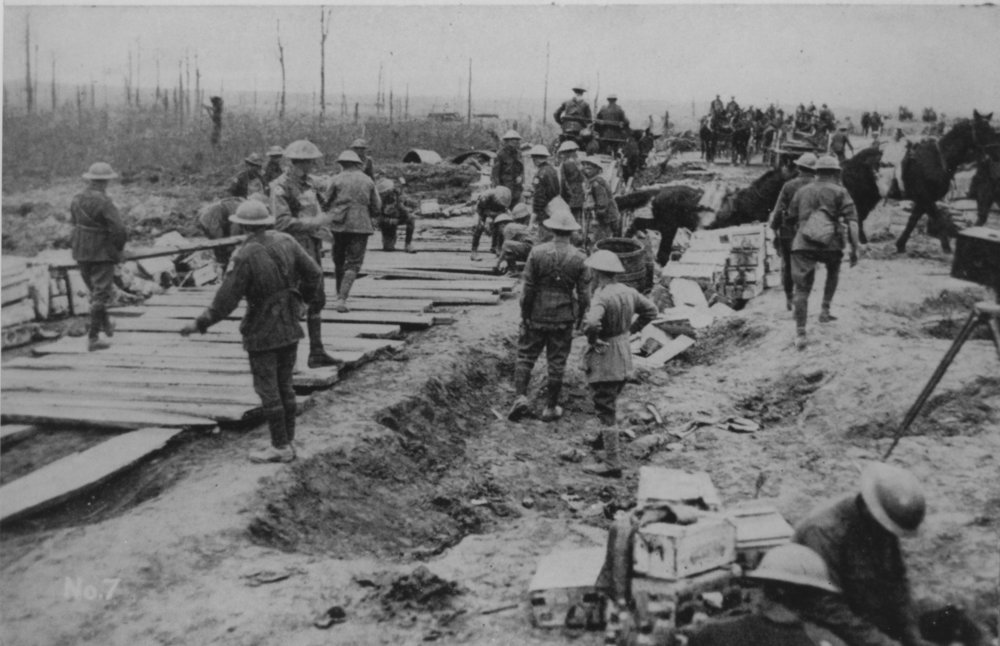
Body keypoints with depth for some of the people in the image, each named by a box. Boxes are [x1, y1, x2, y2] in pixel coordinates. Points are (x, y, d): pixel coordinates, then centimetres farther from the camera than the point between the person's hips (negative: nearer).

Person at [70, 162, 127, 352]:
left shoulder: (76, 200, 1)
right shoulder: (104, 203, -20)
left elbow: (74, 224, 10)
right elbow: (119, 231, -22)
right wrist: (117, 249, -4)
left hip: (81, 252, 7)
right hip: (102, 254, -7)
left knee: (95, 289, 23)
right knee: (101, 294, 0)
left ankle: (106, 324, 41)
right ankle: (93, 338, -2)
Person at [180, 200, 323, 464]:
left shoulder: (246, 256, -19)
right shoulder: (286, 242, -3)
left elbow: (227, 299, -17)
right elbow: (314, 273, 3)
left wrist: (200, 323, -7)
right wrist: (310, 296, 23)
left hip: (262, 332, -7)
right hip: (290, 328, 7)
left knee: (268, 389, 3)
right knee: (284, 385, 16)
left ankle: (280, 447, 9)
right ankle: (288, 441, 23)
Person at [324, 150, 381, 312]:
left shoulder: (337, 179, -1)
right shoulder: (368, 181, 4)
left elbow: (327, 202, 3)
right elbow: (377, 207, 6)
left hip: (338, 225, 0)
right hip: (361, 225, 0)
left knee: (339, 260, 18)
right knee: (353, 264, 0)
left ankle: (340, 295, 28)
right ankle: (342, 299, -15)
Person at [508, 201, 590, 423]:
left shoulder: (537, 252, -12)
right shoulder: (579, 258, -9)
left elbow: (528, 288, -9)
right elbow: (583, 294, -4)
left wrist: (524, 314, 2)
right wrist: (580, 317, 12)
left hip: (536, 316, -1)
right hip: (563, 319, 1)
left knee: (525, 355, 13)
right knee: (557, 363, 10)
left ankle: (521, 397, -2)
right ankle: (550, 408, 17)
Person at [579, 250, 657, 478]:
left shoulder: (601, 297, -24)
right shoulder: (628, 292, 2)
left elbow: (591, 323, -42)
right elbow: (651, 310, 16)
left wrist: (592, 339, -21)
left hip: (604, 359, -8)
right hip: (624, 357, 8)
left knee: (605, 411, 0)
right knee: (608, 404, 27)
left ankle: (612, 464, 4)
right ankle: (605, 439, 44)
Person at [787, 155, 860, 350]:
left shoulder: (801, 191, 17)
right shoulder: (840, 192, 7)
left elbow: (791, 217, 24)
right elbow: (852, 221, -3)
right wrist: (855, 248, -2)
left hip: (803, 244, 1)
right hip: (830, 244, -1)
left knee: (802, 289, 3)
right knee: (833, 271, 31)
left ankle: (800, 333, -5)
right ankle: (825, 310, 24)